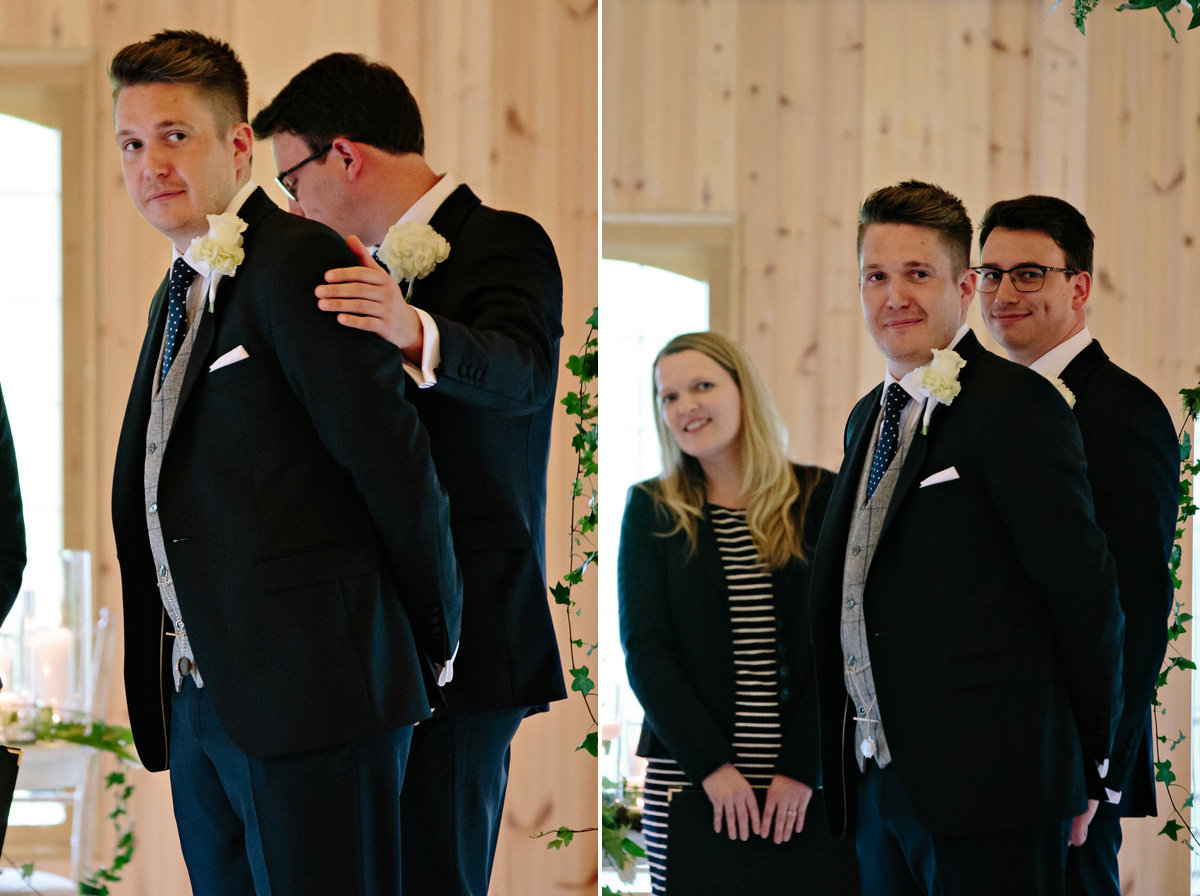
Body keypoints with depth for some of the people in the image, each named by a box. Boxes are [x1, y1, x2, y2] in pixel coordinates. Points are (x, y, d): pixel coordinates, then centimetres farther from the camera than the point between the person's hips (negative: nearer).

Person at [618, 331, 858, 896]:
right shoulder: (652, 509, 7)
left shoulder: (819, 498, 5)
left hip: (810, 786, 0)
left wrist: (803, 766, -9)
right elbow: (645, 651, 0)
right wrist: (711, 763, -11)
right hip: (688, 783, 0)